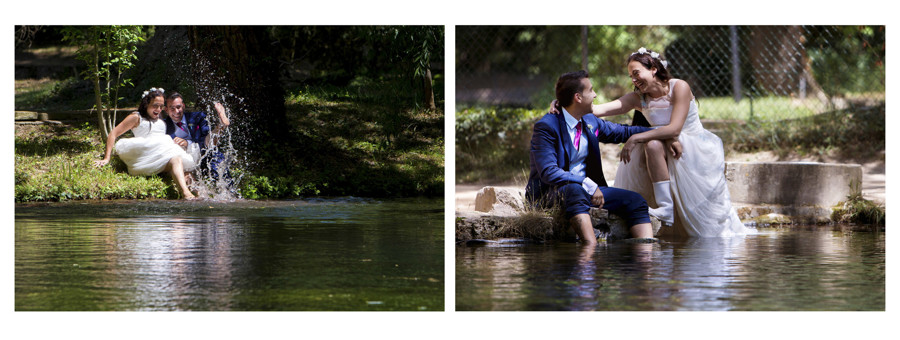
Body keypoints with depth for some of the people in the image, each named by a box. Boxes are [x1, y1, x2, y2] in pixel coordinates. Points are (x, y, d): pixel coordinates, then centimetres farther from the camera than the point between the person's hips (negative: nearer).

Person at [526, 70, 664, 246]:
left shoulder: (590, 122, 10)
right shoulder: (546, 126, -15)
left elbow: (623, 132, 26)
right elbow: (548, 172, -24)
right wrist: (588, 185, -29)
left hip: (586, 190, 8)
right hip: (550, 193, -8)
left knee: (635, 201, -9)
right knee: (575, 191, -41)